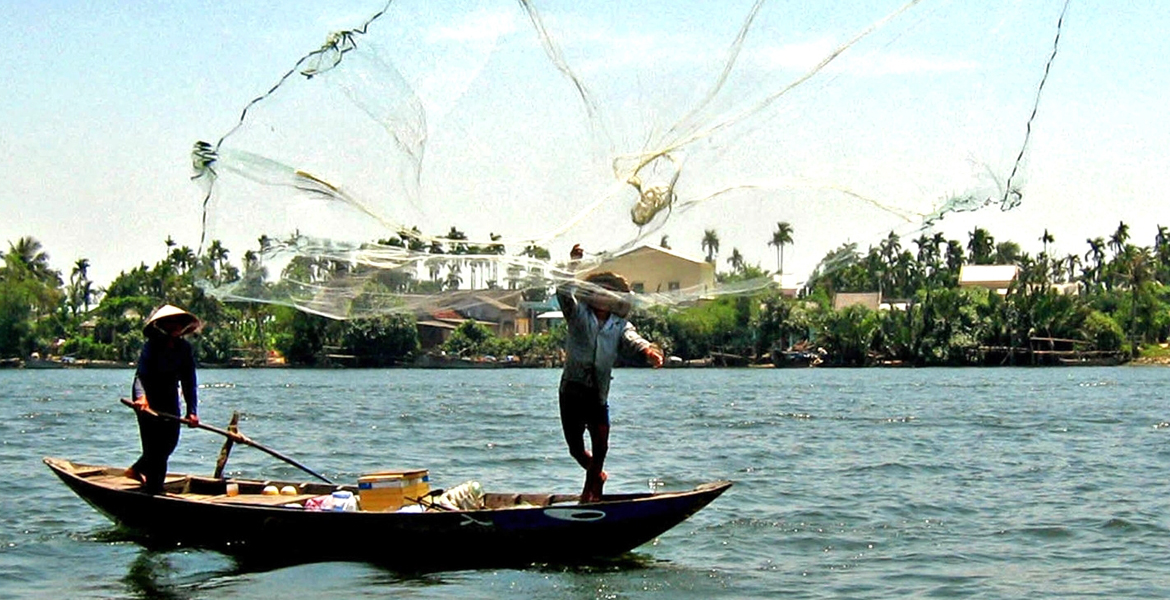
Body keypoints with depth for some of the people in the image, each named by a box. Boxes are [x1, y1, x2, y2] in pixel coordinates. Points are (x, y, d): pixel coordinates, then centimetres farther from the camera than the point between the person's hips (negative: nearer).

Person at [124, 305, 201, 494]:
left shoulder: (185, 348, -8)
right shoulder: (152, 346, -21)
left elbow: (189, 382, -9)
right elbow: (140, 374, -31)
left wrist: (192, 410, -17)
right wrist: (141, 396, -51)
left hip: (169, 395, 6)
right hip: (148, 397, -6)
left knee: (170, 441, 9)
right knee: (154, 442, -9)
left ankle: (138, 469, 33)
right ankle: (153, 489, -2)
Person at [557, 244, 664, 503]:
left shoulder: (620, 325, 10)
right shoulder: (578, 314, 6)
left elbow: (631, 339, -10)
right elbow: (564, 292, -11)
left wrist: (646, 349, -33)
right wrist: (573, 265, -22)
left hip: (599, 396, 1)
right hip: (573, 390, -1)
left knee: (601, 446, -13)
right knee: (576, 448, 6)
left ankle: (590, 490, 4)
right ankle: (597, 476, 37)